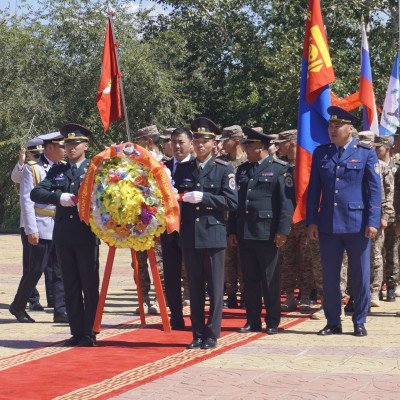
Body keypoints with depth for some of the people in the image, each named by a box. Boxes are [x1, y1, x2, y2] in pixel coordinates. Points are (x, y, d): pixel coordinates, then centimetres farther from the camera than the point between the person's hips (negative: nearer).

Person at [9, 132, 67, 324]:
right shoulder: (33, 169, -4)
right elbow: (26, 200, -7)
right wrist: (31, 229, -14)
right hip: (41, 228, -5)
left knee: (59, 271, 3)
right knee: (36, 269, -2)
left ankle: (60, 311, 5)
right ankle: (18, 306, 14)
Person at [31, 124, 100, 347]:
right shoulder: (57, 171, 13)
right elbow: (36, 193, 2)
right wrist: (58, 197, -14)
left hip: (87, 235, -4)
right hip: (63, 234, 4)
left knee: (90, 286, 1)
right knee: (71, 286, 8)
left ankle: (89, 334, 7)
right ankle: (77, 332, 14)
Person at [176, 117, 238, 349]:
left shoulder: (224, 169, 2)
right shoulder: (183, 169, 12)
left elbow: (232, 202, -6)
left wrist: (204, 197, -15)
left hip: (214, 234, -3)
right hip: (190, 235, 3)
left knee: (215, 287, 0)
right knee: (195, 287, 7)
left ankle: (212, 335, 6)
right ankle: (198, 334, 13)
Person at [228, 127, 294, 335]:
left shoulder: (279, 169, -3)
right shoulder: (242, 170, 15)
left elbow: (287, 201, -8)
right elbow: (235, 201, 18)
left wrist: (282, 230, -14)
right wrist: (232, 230, 12)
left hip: (267, 233, -6)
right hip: (244, 233, 6)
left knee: (270, 279, 1)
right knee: (250, 279, 9)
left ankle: (272, 322, 8)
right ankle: (252, 321, 16)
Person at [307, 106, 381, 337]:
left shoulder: (366, 153, 0)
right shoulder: (321, 153, 8)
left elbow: (375, 190, -2)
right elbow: (314, 189, 9)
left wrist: (373, 222, -9)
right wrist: (312, 221, 3)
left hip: (357, 225, -3)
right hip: (328, 225, 3)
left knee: (360, 276, 4)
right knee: (330, 276, 7)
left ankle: (360, 322, 15)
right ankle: (333, 322, 18)